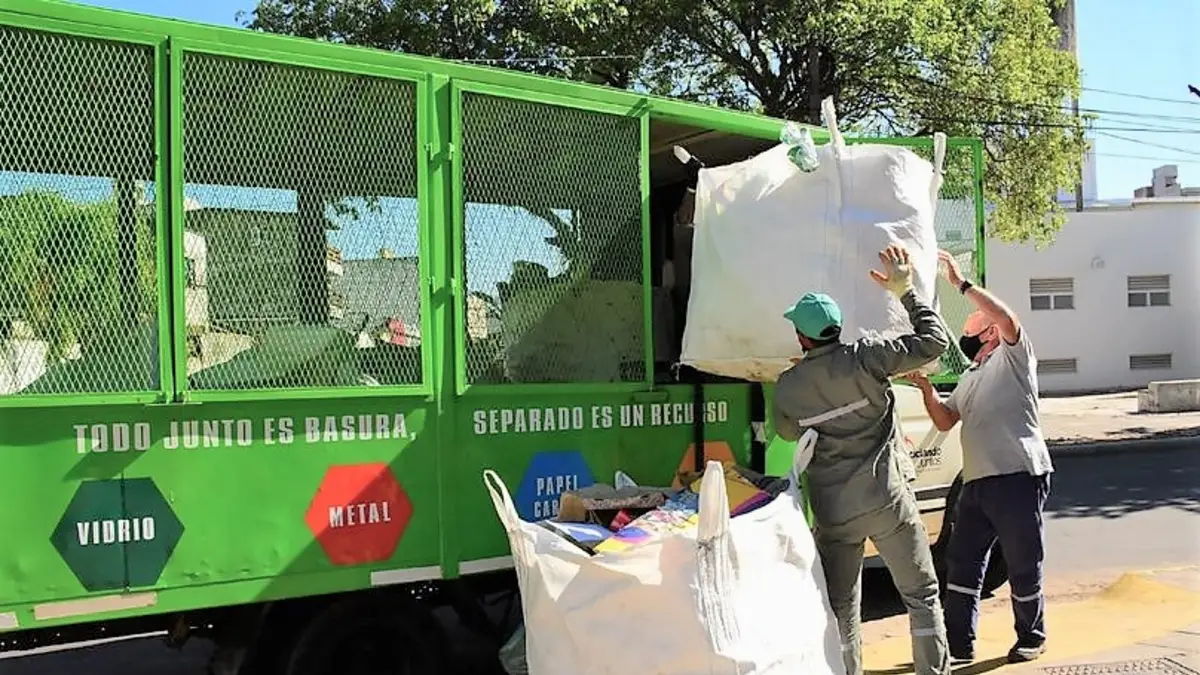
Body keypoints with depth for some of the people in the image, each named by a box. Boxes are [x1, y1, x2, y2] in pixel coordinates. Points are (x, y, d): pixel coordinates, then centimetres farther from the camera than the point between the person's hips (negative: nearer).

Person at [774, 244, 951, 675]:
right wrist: (905, 291, -3)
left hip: (833, 512, 2)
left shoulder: (786, 388, -1)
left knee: (841, 608, 12)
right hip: (887, 501, -2)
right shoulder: (862, 359, -11)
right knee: (922, 594, 12)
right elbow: (934, 342, -10)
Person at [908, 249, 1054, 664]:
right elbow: (945, 422, 24)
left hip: (1018, 477, -8)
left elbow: (1009, 321, -20)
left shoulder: (1012, 357, 1)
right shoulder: (969, 379, 26)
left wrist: (962, 284, -21)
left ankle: (1032, 638, 21)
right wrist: (926, 389, 7)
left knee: (1023, 564, 3)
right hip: (977, 482, 8)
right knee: (962, 562, 8)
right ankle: (959, 643, 15)